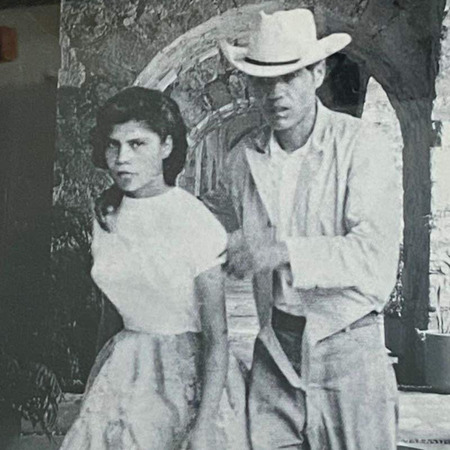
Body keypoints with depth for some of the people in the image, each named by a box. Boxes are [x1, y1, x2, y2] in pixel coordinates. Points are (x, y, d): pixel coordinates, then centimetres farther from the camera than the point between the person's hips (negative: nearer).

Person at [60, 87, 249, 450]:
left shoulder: (193, 221, -16)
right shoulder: (106, 217, 0)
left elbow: (217, 338, -16)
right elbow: (110, 307, 10)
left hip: (190, 371, -4)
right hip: (126, 370, 5)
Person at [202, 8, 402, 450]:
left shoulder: (361, 146, -12)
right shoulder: (245, 155, 3)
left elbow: (376, 256, -22)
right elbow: (218, 206, 25)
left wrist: (282, 251, -29)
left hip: (347, 348, -4)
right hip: (274, 348, 4)